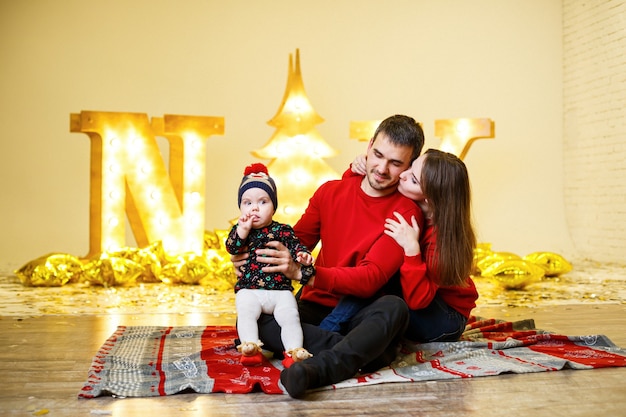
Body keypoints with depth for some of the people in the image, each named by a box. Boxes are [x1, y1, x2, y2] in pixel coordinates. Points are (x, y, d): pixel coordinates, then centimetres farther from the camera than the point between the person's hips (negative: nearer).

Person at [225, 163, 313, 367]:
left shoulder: (283, 230, 8)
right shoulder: (239, 229, 9)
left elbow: (295, 244, -1)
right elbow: (231, 247, -5)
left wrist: (302, 254, -24)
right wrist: (243, 229, -18)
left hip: (280, 290, 0)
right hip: (249, 290, 0)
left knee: (289, 315, -20)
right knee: (245, 312, -26)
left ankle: (294, 351, -15)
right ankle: (251, 348, -26)